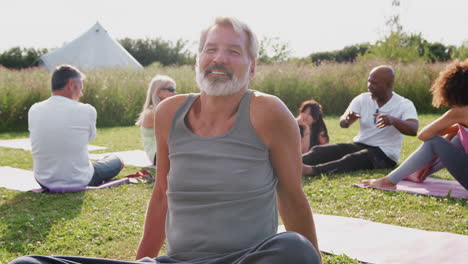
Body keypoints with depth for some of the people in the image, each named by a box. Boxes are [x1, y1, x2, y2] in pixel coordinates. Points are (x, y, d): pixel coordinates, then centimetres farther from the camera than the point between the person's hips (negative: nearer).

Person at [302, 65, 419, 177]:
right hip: (359, 145, 5)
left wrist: (393, 120, -45)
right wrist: (347, 119, -33)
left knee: (354, 158, -36)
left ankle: (312, 170, -58)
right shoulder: (362, 99, 3)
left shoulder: (404, 105, -7)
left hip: (385, 154, -5)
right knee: (321, 150, -17)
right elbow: (342, 123, -7)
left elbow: (413, 130, -25)